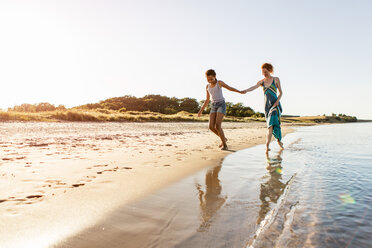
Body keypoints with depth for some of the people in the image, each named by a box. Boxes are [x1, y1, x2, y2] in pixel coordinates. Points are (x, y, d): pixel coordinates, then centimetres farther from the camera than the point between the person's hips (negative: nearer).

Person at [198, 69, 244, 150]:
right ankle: (223, 139, 13)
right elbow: (207, 100, 18)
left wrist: (240, 91, -10)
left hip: (221, 105, -5)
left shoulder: (219, 82, 0)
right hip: (213, 106, 5)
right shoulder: (207, 86, 13)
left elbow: (230, 88, 3)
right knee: (211, 127, -10)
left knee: (217, 126, -21)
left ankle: (224, 145, -8)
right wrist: (201, 110, 14)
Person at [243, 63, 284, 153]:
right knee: (270, 125, 4)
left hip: (275, 105, -3)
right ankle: (279, 140, 26)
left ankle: (267, 145, -24)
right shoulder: (261, 81, 9)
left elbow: (281, 93, 8)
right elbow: (254, 87, -12)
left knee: (272, 123, -20)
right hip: (267, 105, 3)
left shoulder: (276, 79, 5)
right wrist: (246, 90, -34)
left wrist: (277, 101, -10)